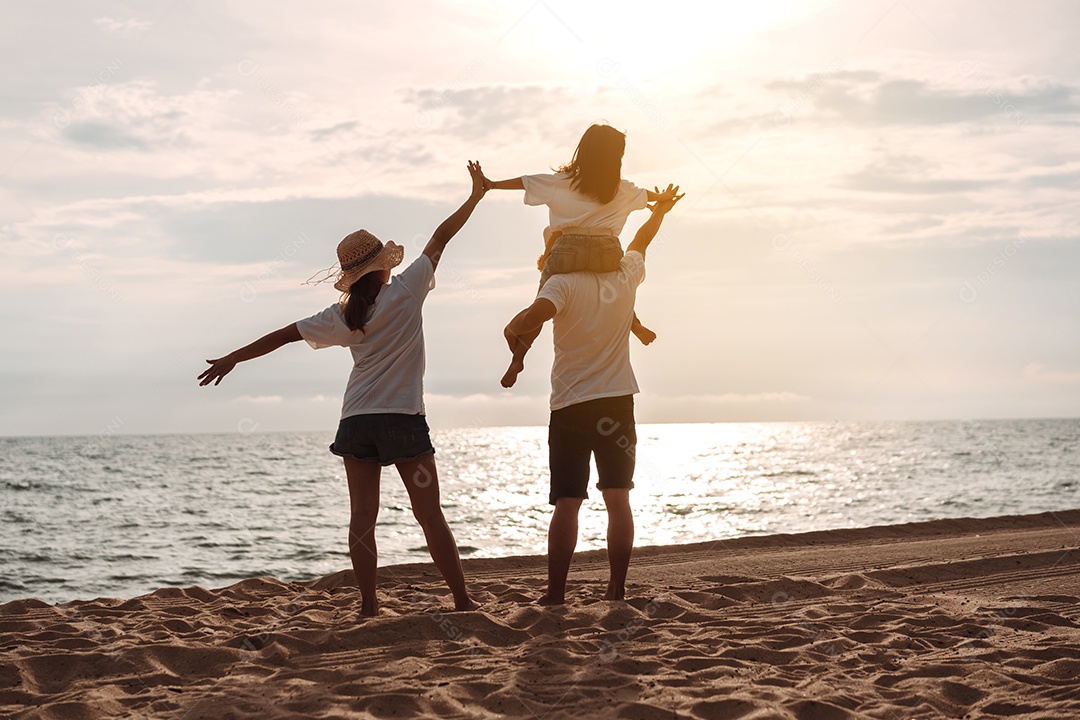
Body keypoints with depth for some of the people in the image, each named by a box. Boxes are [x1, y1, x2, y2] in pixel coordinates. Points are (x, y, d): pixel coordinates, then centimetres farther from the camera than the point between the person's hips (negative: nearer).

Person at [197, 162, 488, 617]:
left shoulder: (342, 316, 8)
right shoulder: (405, 291, -1)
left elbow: (285, 335, 13)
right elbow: (440, 238, 7)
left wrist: (232, 359, 21)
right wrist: (476, 195, 16)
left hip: (356, 420, 3)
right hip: (402, 417, -3)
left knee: (362, 516, 2)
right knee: (429, 514, 1)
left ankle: (368, 605, -1)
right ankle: (462, 600, 3)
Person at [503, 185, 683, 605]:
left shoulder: (564, 283, -9)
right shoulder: (626, 275, 6)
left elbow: (534, 316, -30)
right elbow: (640, 243, 27)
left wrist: (513, 329, -9)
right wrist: (660, 210, 45)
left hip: (571, 405, -3)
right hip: (618, 402, 3)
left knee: (567, 503, -2)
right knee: (618, 500, 6)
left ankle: (555, 594, -2)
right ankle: (616, 590, 5)